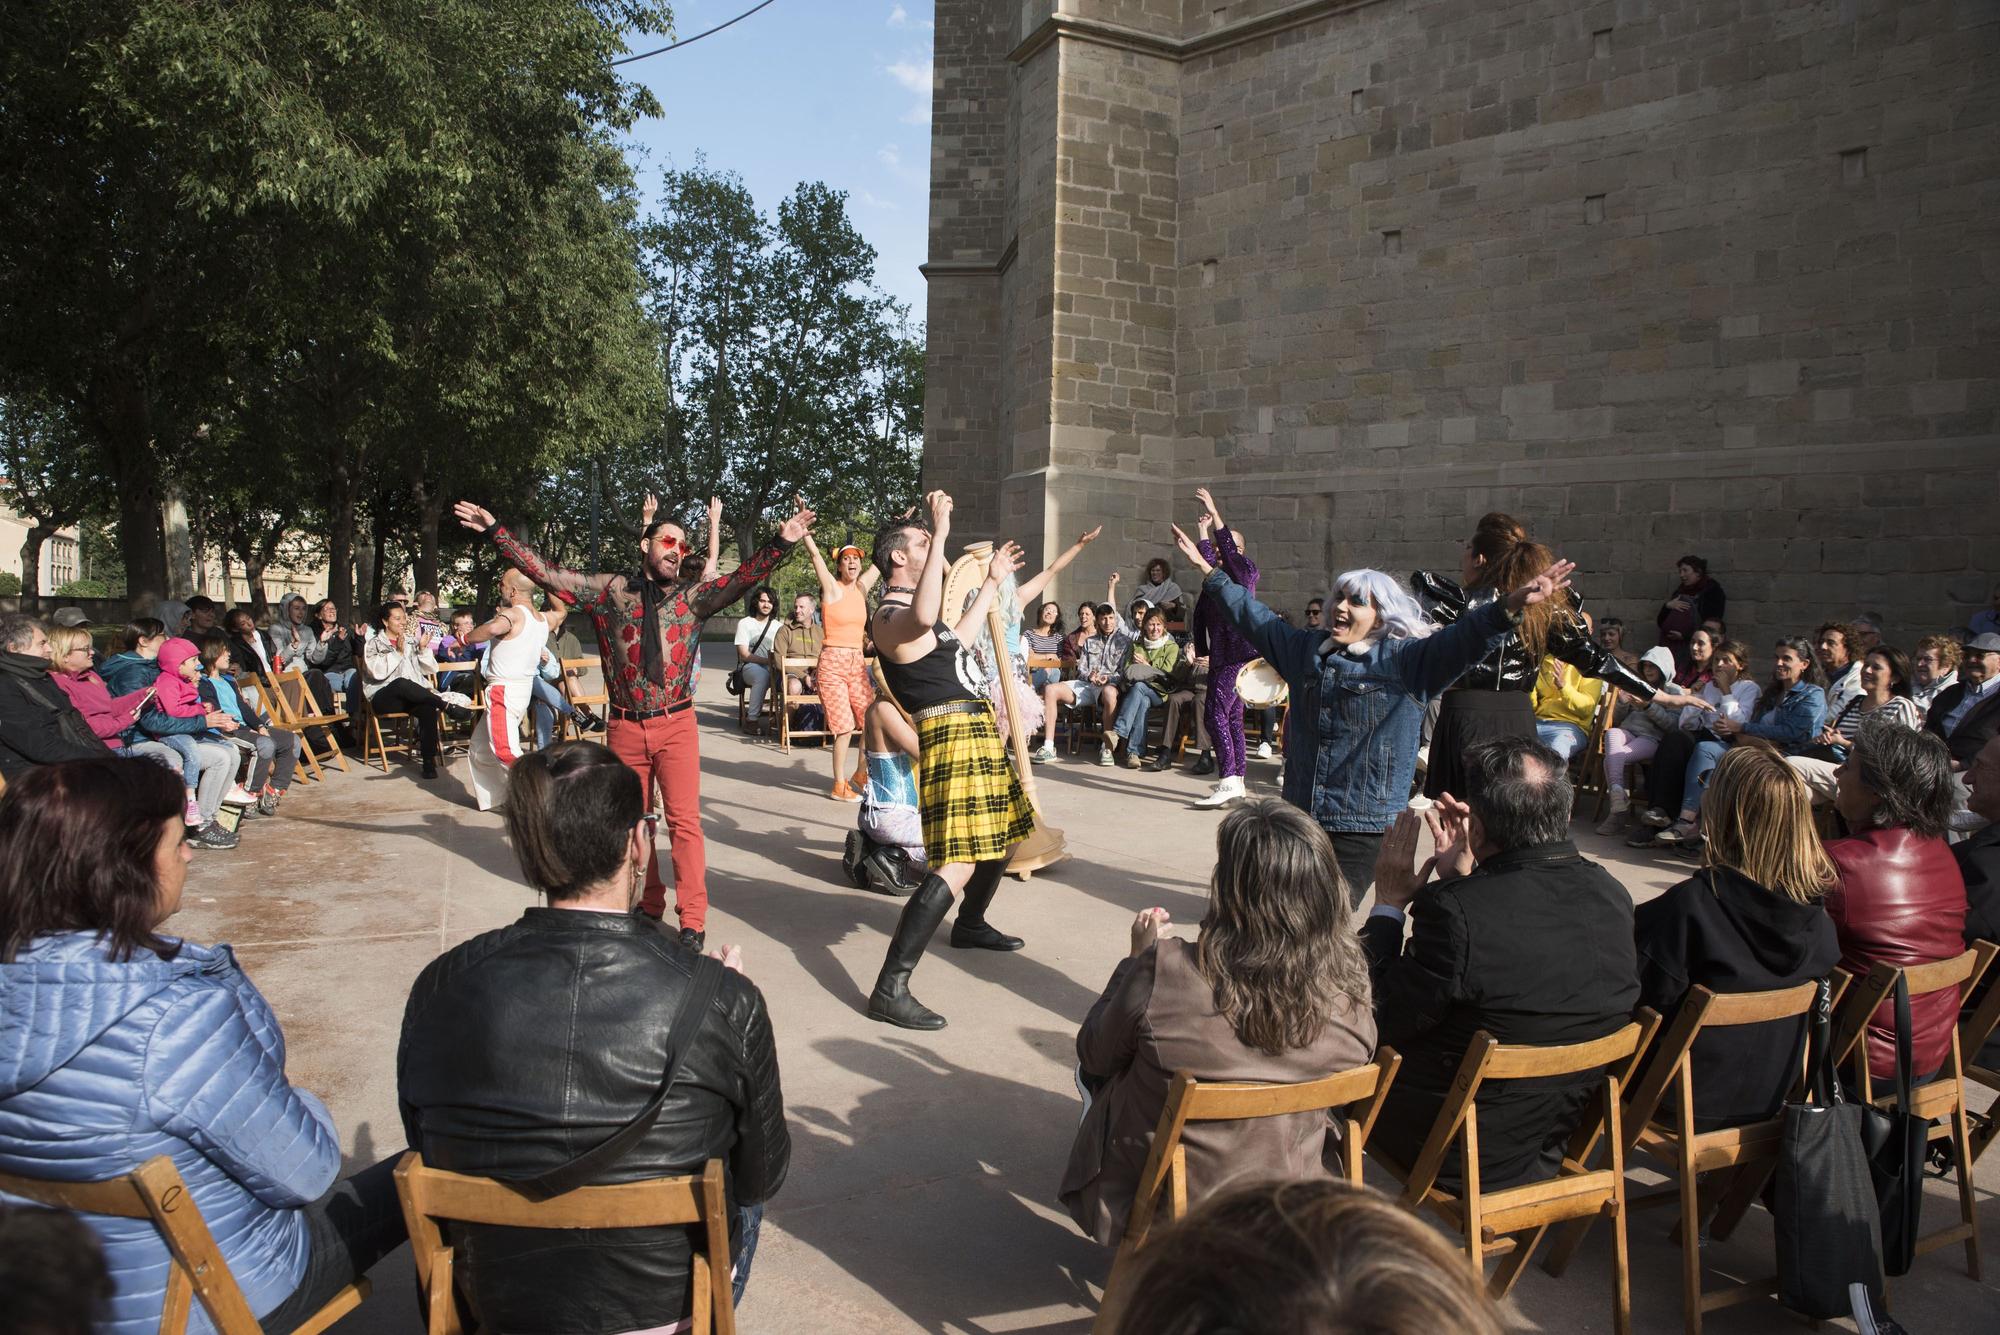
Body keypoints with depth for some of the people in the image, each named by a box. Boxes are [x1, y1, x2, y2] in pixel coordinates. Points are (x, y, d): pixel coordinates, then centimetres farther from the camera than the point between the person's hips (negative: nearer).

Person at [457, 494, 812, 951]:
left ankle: (693, 921, 0)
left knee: (684, 820, -6)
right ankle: (648, 907, 29)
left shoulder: (693, 597, 2)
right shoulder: (609, 591, 3)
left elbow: (744, 577, -11)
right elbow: (545, 572, 3)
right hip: (625, 727, 2)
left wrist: (781, 544, -25)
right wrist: (495, 531, 0)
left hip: (676, 725, -2)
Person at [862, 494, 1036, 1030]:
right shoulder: (891, 615, -14)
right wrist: (941, 533, -37)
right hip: (950, 734, -11)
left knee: (1001, 835, 26)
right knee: (956, 866, -20)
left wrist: (992, 582, 40)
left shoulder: (914, 604, 19)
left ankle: (970, 925, 49)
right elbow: (924, 618, -40)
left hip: (977, 730, 11)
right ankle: (890, 989, -20)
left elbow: (957, 637, 38)